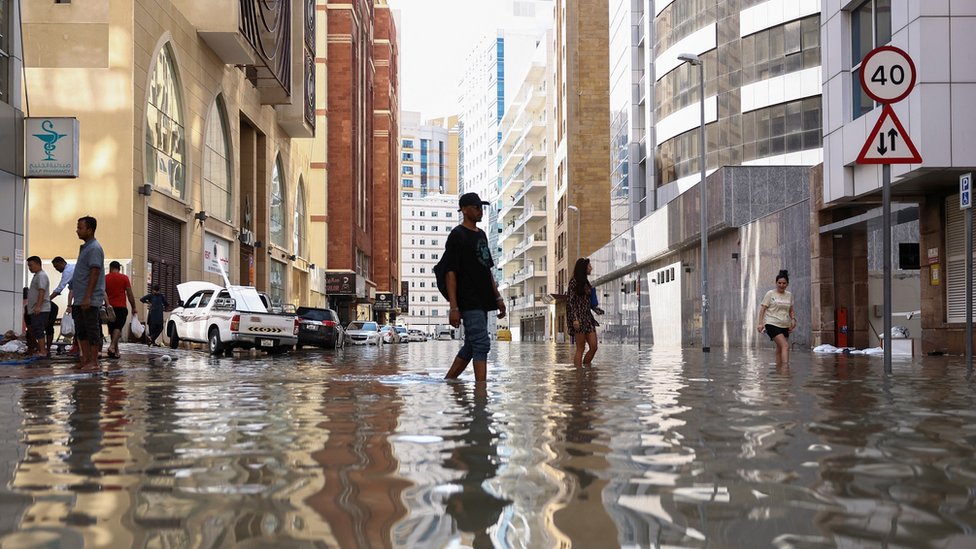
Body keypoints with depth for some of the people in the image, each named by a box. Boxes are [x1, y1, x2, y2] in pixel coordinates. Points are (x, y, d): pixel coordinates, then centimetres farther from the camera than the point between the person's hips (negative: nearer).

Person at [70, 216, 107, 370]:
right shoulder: (85, 247, 18)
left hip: (90, 300, -10)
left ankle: (93, 361, -2)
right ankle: (85, 359, 17)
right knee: (81, 331, 11)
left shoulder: (94, 248, -12)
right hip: (80, 299, 10)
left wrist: (87, 297, -23)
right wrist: (75, 294, 21)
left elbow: (94, 273, -19)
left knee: (92, 330, -5)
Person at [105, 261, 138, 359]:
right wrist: (133, 307, 5)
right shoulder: (124, 278, -1)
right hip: (121, 307, -3)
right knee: (118, 327, -9)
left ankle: (116, 351, 12)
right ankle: (112, 346, -32)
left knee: (112, 329, 10)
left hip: (110, 307, 3)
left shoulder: (105, 278, 6)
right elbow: (130, 294, -2)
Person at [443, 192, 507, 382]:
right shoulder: (457, 236, -7)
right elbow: (451, 273, -12)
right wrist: (454, 307, -18)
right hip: (468, 301, -9)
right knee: (481, 344, -13)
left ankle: (447, 382, 21)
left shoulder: (481, 235, 18)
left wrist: (497, 297, 20)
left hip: (482, 301, 9)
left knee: (471, 346, 11)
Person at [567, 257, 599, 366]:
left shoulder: (586, 282, 17)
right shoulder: (574, 282, -7)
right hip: (578, 317, -8)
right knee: (580, 348, -6)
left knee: (594, 346, 1)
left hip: (588, 317, 8)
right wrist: (575, 319, -20)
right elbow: (570, 301, -13)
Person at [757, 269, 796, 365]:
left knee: (780, 349, 6)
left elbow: (791, 310, 24)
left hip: (785, 326, 6)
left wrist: (793, 319, 4)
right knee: (785, 346, -21)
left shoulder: (789, 295, 14)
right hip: (772, 325, -5)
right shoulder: (770, 294, -1)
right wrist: (760, 323, -11)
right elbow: (762, 309, -1)